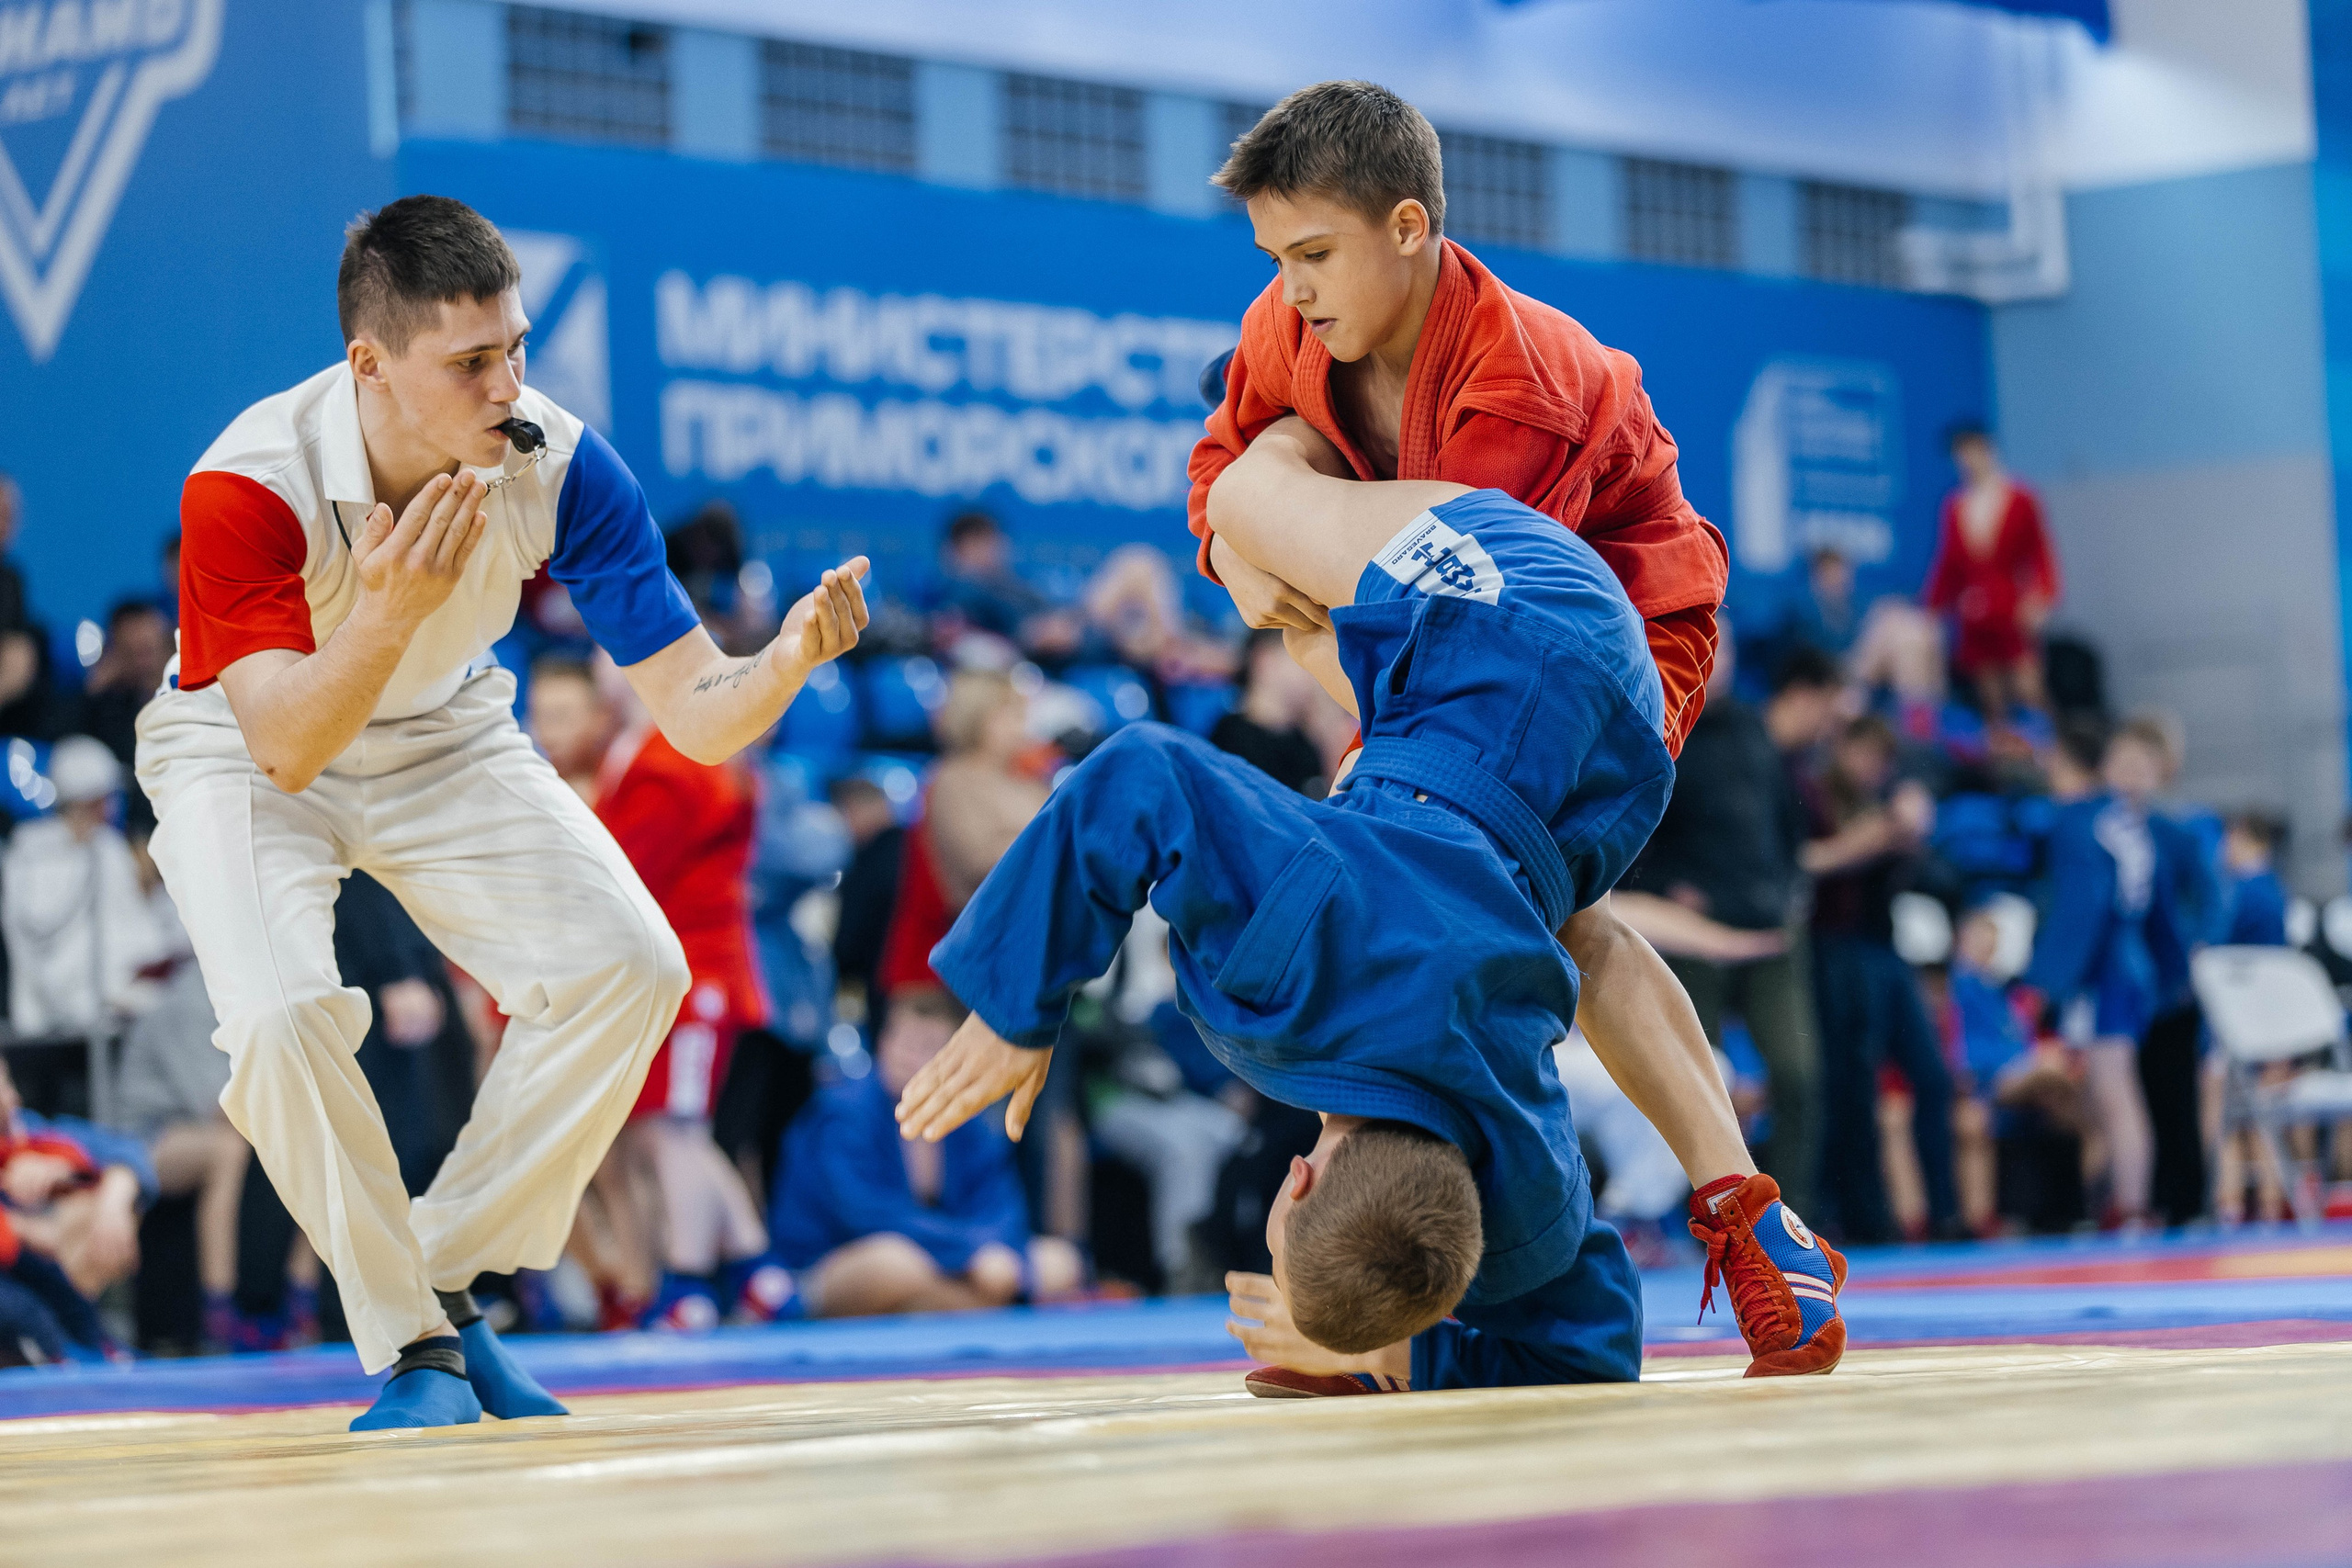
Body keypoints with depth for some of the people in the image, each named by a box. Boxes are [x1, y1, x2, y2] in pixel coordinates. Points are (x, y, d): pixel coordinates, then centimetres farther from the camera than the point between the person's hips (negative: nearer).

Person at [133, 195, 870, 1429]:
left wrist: (788, 658, -45)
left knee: (631, 965, -15)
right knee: (283, 1015, -30)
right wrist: (390, 612, -53)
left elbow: (696, 717, -23)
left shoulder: (560, 467, -23)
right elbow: (285, 750, -37)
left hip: (446, 744, 4)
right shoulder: (245, 488, -33)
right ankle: (407, 1347, -8)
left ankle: (447, 1288, 3)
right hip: (242, 762, -3)